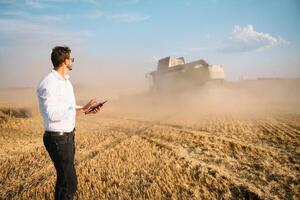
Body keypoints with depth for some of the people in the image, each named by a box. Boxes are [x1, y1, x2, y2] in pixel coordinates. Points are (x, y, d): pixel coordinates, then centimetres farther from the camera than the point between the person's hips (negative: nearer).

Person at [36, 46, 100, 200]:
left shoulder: (66, 81, 10)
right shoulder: (48, 83, -18)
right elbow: (52, 115, -26)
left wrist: (87, 110, 2)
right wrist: (81, 109, -27)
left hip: (68, 136, 9)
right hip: (57, 138, -9)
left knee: (64, 178, 19)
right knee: (70, 182, -3)